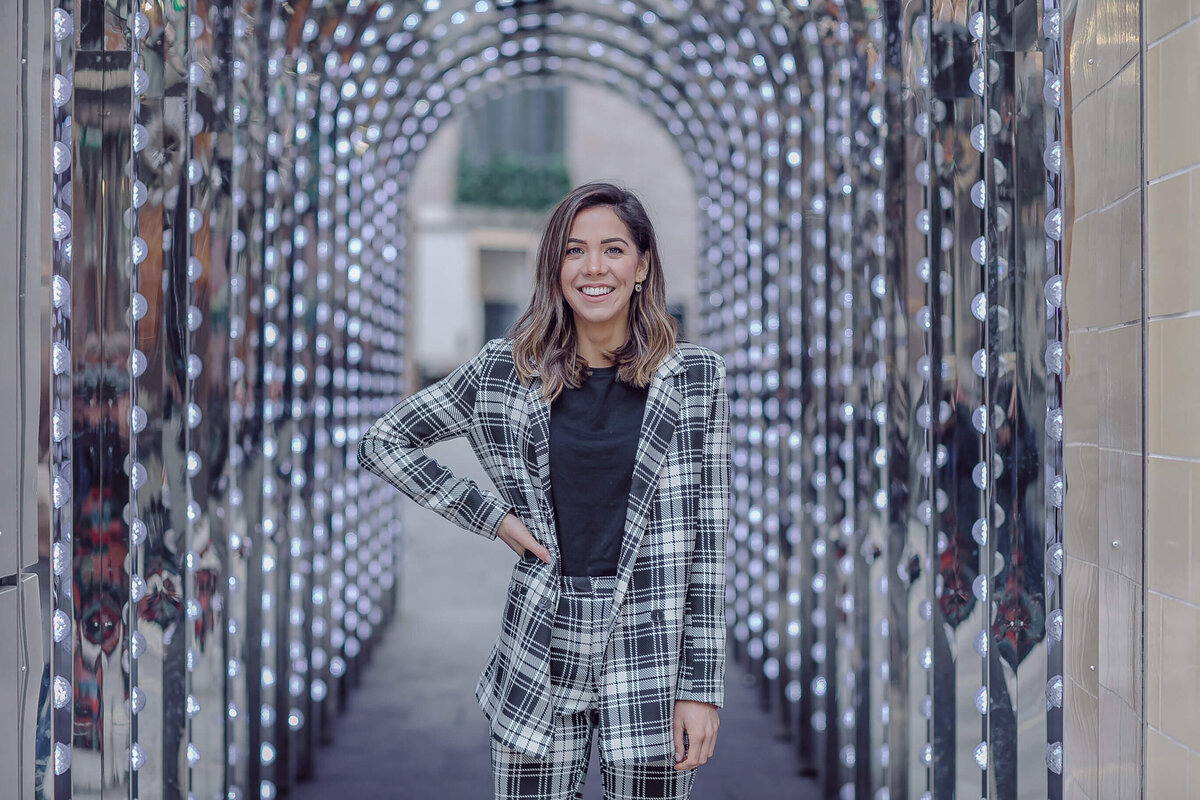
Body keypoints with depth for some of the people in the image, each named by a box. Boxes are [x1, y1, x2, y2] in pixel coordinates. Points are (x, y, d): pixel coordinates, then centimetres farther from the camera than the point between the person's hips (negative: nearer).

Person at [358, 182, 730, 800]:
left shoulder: (695, 376, 0)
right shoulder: (508, 371, 2)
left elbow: (708, 538, -1)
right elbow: (382, 443, 10)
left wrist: (702, 686, -5)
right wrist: (493, 517, 3)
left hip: (652, 656, -1)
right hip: (542, 656, 1)